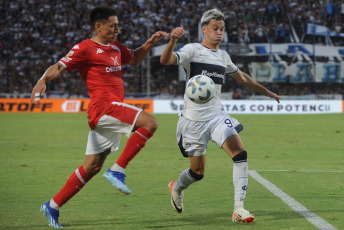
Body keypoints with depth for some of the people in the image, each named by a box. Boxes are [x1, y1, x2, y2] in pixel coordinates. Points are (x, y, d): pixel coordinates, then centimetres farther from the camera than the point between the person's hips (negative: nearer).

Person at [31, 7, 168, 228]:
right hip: (104, 105, -9)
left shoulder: (115, 46, 21)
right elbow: (59, 67, -11)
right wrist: (43, 80, -31)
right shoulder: (86, 48, -5)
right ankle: (118, 170, -18)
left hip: (114, 108, 9)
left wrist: (150, 43, 21)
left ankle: (53, 206, 14)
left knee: (92, 166, 8)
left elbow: (134, 58, 37)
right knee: (149, 123, -23)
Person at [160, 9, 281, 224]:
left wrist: (267, 92, 36)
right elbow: (165, 60, -24)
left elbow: (241, 77, 30)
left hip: (217, 116, 5)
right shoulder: (192, 50, -7)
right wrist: (173, 41, -44)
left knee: (240, 153, -19)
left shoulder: (223, 56, 12)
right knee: (198, 172, 3)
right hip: (194, 119, -5)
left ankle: (239, 208, -17)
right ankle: (177, 188, 39)